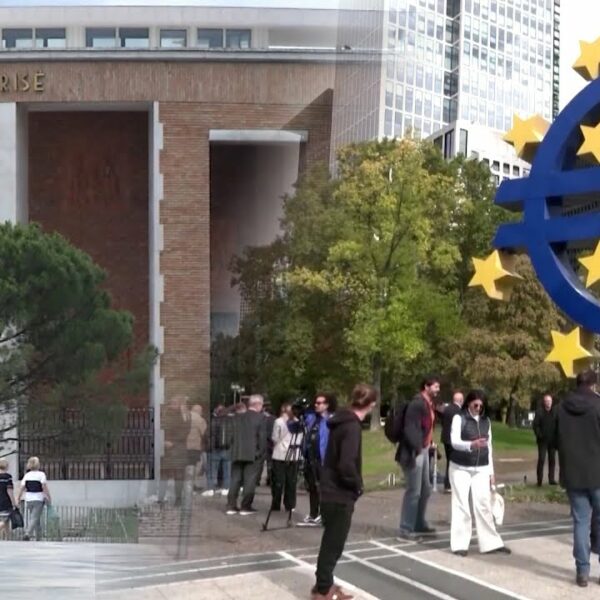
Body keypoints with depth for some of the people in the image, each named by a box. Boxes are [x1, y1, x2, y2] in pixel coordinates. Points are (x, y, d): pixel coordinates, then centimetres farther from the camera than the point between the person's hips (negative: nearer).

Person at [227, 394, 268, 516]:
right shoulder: (261, 418, -5)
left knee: (235, 479, 10)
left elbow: (233, 435, 10)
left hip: (237, 453, 4)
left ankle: (231, 506, 8)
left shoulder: (237, 417, 10)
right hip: (252, 454, -4)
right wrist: (261, 454, -3)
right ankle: (246, 507, -1)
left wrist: (235, 450, 16)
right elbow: (262, 437, -9)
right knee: (249, 480, 0)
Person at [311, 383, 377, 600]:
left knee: (331, 541, 19)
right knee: (333, 543, 1)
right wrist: (357, 485, -14)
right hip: (340, 495, -9)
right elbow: (346, 465, -30)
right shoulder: (352, 427, -21)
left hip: (332, 492, 9)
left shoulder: (343, 421, 8)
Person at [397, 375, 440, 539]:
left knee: (425, 490, 17)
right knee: (414, 491, -7)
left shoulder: (429, 404, 13)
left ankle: (419, 525, 29)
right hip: (414, 452, -10)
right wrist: (416, 449, -26)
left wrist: (430, 443, 8)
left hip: (423, 450, 10)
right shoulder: (417, 403, -17)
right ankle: (406, 529, 0)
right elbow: (410, 428, -23)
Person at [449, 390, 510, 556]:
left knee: (483, 505, 1)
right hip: (460, 468, -4)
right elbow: (455, 442, -20)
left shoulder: (486, 421, 9)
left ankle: (491, 543, 4)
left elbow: (489, 446, 14)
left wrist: (491, 472, 12)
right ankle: (459, 544, 0)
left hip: (481, 469, 4)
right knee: (461, 505, -3)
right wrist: (471, 444, -39)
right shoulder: (459, 418, -7)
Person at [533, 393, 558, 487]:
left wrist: (556, 437, -7)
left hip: (552, 440, 3)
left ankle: (551, 479, 15)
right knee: (541, 459, -4)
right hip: (543, 440, -3)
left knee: (552, 460, 8)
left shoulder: (555, 412, 3)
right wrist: (539, 435, -14)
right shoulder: (539, 412, -3)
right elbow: (535, 425, -4)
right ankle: (540, 480, -2)